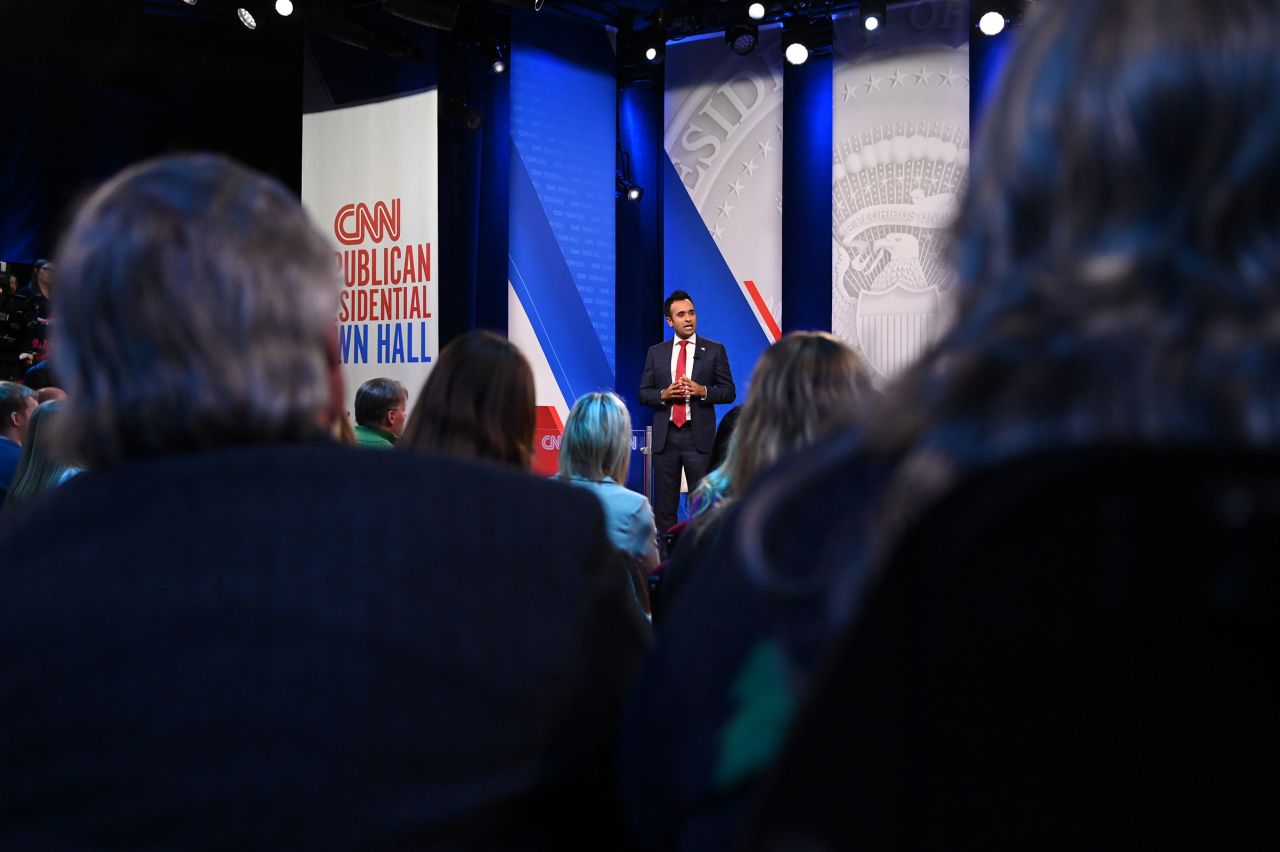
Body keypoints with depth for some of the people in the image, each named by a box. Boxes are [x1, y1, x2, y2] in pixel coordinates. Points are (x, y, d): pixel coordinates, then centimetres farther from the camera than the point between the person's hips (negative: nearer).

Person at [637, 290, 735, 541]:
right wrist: (663, 394, -11)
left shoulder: (714, 350, 4)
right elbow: (643, 394, 9)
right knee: (664, 503, 7)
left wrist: (702, 390, -14)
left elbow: (729, 392, 2)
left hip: (699, 436, -2)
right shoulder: (656, 352, 10)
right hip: (665, 436, 2)